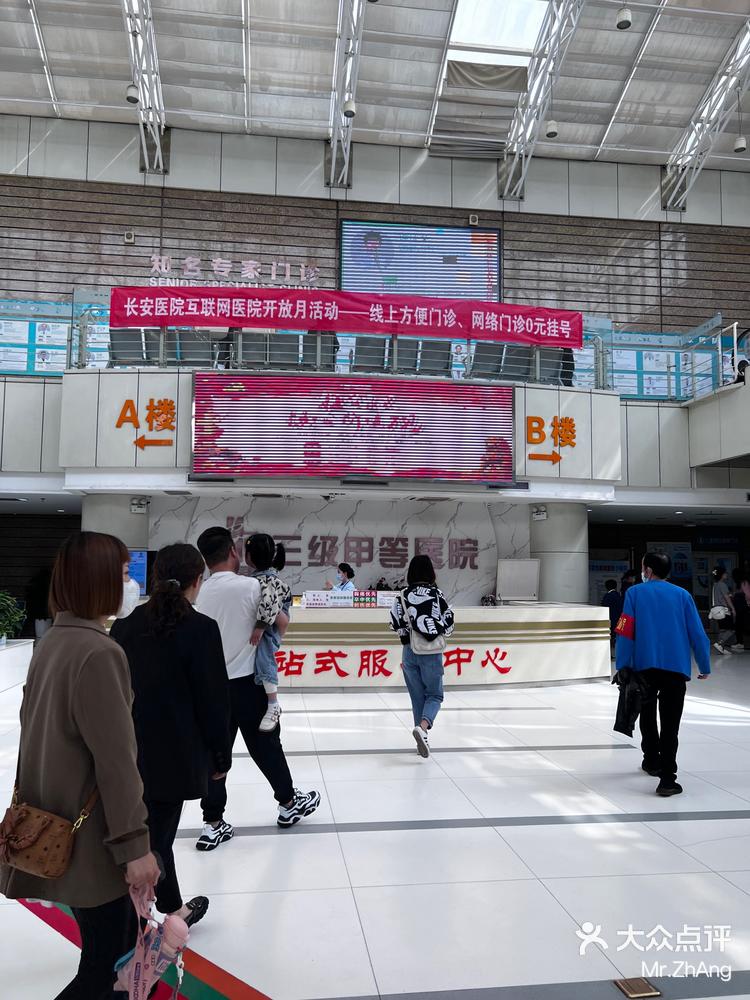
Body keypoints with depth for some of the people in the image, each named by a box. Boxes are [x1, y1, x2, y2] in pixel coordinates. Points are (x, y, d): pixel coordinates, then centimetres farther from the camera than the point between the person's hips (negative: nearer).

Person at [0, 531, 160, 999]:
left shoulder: (52, 641, 2)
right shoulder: (99, 652, -25)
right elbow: (115, 760, -25)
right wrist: (134, 844, -19)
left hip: (59, 823, 9)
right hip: (91, 835, -9)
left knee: (123, 925, 27)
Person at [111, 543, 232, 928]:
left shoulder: (125, 625, 0)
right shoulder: (201, 629, -17)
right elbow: (213, 700, -13)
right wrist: (221, 756, -1)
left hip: (130, 751, 6)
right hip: (175, 754, -6)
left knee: (158, 833, 21)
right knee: (155, 838, 8)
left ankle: (173, 908, 37)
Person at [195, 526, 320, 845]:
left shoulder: (201, 592, 1)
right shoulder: (249, 586, -14)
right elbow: (282, 621, -8)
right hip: (246, 682, -4)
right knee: (266, 745, 11)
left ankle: (212, 824, 11)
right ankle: (288, 803, 29)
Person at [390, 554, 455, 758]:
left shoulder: (404, 596, -3)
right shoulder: (436, 594, -7)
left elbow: (395, 624, -4)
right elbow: (448, 623, -3)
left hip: (410, 651, 2)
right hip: (431, 652, -2)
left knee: (417, 696, 14)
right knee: (434, 695, 9)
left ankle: (422, 740, 19)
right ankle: (422, 727, -17)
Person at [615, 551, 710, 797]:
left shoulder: (635, 593, 2)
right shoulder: (682, 595, 5)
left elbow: (625, 632, -5)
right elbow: (697, 633, 2)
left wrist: (622, 665, -1)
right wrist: (704, 666, 12)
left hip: (645, 665, 0)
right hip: (676, 666, 0)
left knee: (648, 714, 22)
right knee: (670, 722, -1)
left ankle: (652, 761, 34)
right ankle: (667, 779, -7)